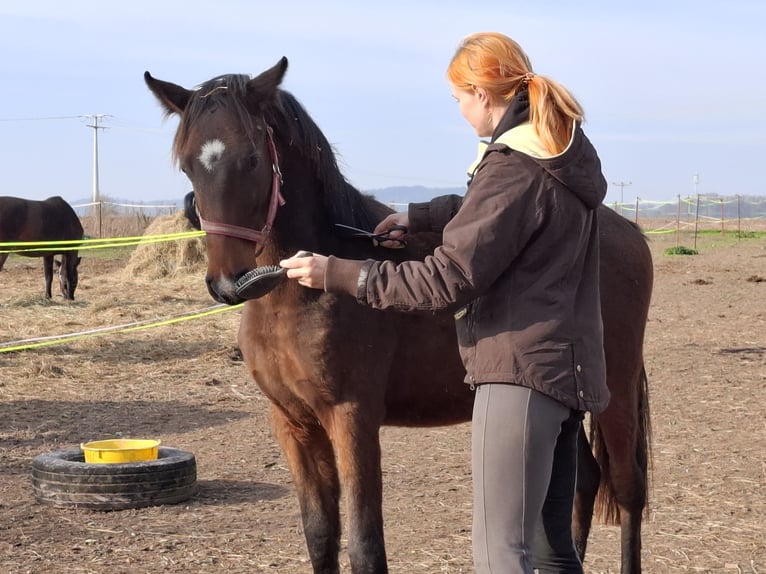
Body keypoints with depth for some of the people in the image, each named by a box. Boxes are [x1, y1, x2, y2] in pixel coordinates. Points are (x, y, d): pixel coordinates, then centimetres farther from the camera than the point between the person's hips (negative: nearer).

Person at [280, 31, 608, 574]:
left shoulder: (513, 167, -17)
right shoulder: (566, 153, 12)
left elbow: (447, 281, -19)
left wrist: (336, 274, -14)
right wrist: (421, 216, 21)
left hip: (522, 370, -10)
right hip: (567, 367, 10)